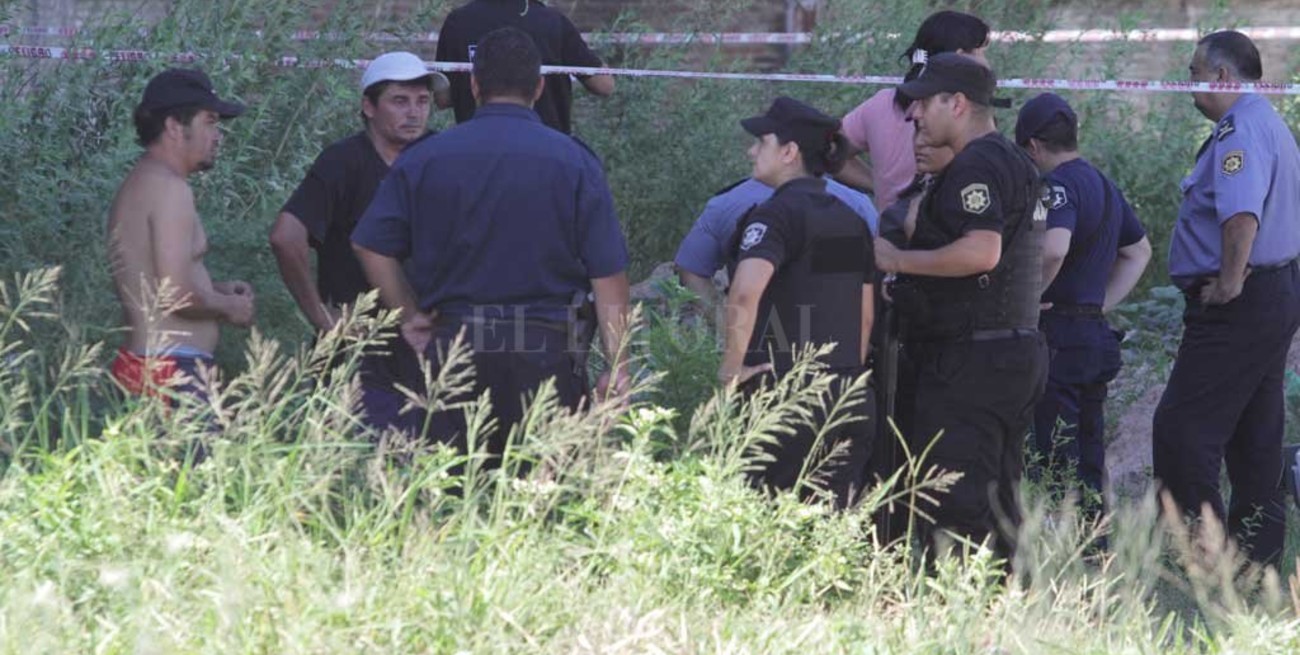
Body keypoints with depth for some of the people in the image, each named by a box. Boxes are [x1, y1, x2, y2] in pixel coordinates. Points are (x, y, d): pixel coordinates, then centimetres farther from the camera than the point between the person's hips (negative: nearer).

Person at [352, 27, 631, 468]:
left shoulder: (425, 159, 4)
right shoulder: (574, 161, 0)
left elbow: (370, 246, 2)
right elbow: (607, 272, -3)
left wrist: (409, 317, 11)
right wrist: (617, 366, 0)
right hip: (547, 348, -2)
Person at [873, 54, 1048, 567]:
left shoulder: (976, 168, -14)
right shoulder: (1016, 164, 19)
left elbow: (981, 251, -28)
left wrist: (897, 260, -17)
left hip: (971, 358, -11)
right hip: (1019, 348, 11)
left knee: (953, 505, -10)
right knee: (996, 500, 14)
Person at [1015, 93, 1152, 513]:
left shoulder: (1060, 185, -13)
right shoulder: (1105, 187, 17)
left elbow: (1053, 249, -31)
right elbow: (1139, 251, 31)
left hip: (1058, 337, -9)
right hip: (1096, 334, 9)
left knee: (1058, 464, -8)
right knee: (1088, 462, 14)